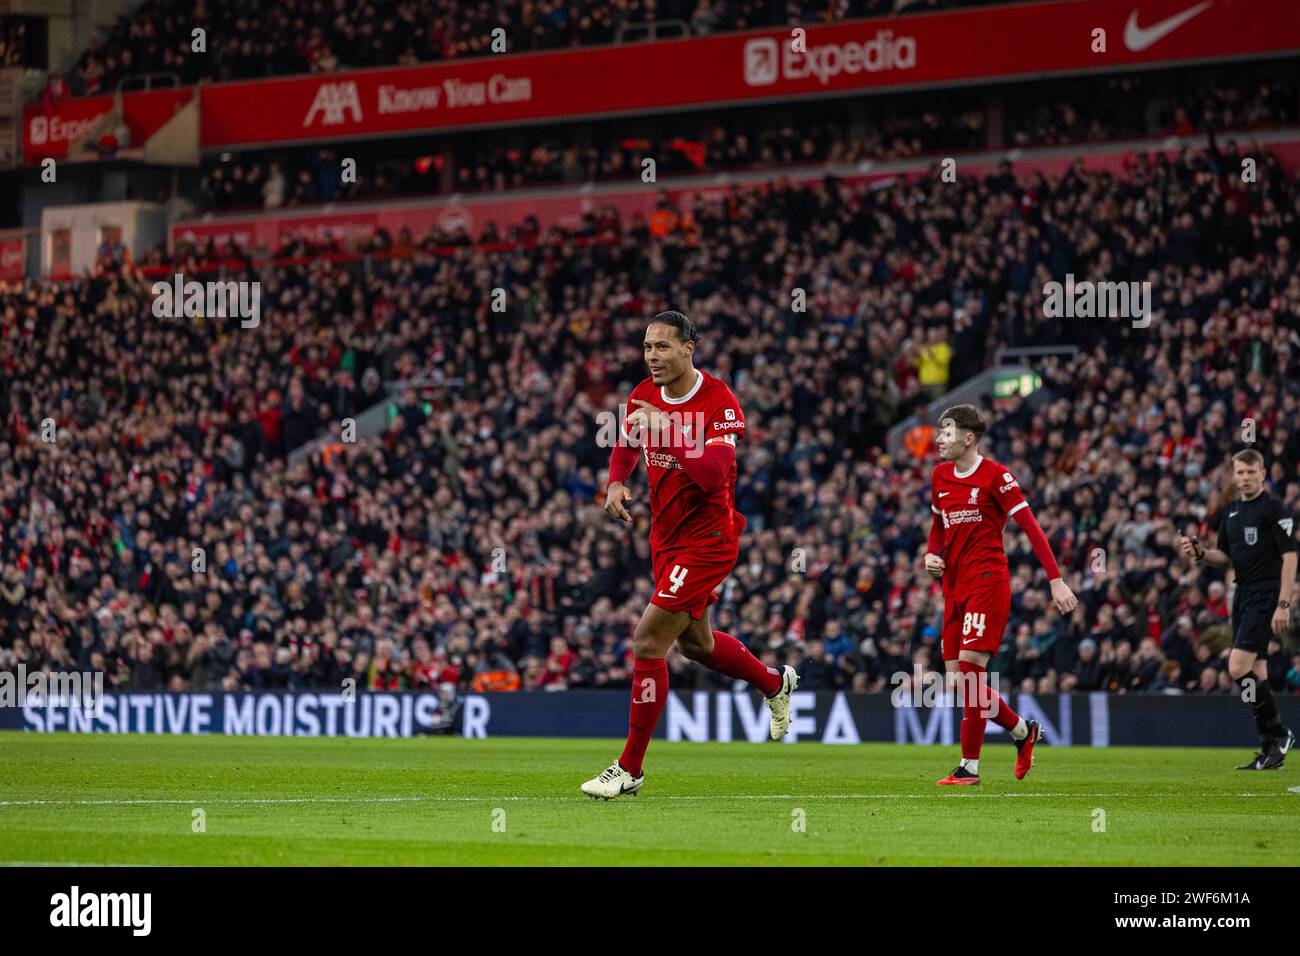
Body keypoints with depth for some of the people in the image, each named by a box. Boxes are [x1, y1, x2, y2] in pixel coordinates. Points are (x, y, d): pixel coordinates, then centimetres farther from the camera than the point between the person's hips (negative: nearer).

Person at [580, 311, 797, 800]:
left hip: (705, 540, -8)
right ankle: (775, 682, 50)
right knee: (695, 643, 23)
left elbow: (713, 475, -31)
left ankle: (630, 768, -4)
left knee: (648, 644, -12)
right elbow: (625, 447, 20)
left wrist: (671, 431, -36)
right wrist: (616, 483, 0)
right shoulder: (645, 395, 1)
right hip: (666, 537, 8)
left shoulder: (720, 403, -20)